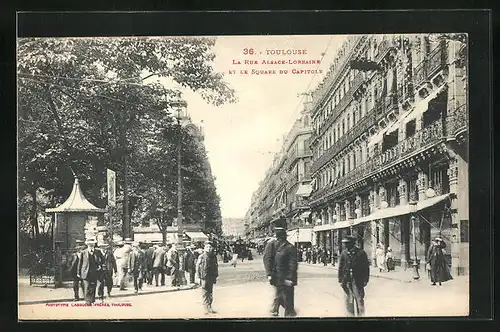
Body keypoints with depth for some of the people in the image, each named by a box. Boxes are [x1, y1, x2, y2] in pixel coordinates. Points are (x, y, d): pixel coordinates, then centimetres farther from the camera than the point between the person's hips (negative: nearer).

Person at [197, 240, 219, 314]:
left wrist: (215, 277, 12)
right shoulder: (201, 257, -6)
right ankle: (206, 308, 0)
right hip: (204, 277, -5)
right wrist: (199, 277, -8)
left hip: (211, 277, 5)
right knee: (205, 293, -3)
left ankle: (210, 307, 18)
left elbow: (216, 267, 15)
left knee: (210, 292, 10)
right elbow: (198, 267, -4)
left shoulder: (214, 256, 8)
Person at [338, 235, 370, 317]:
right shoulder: (344, 253, 4)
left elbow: (366, 267, 0)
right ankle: (350, 314, 19)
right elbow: (340, 267, 9)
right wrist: (340, 280, 5)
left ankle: (361, 315, 14)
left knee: (360, 299, 2)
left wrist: (365, 280, -3)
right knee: (348, 300, 8)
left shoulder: (361, 253, -3)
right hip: (347, 281, 3)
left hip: (358, 281, -3)